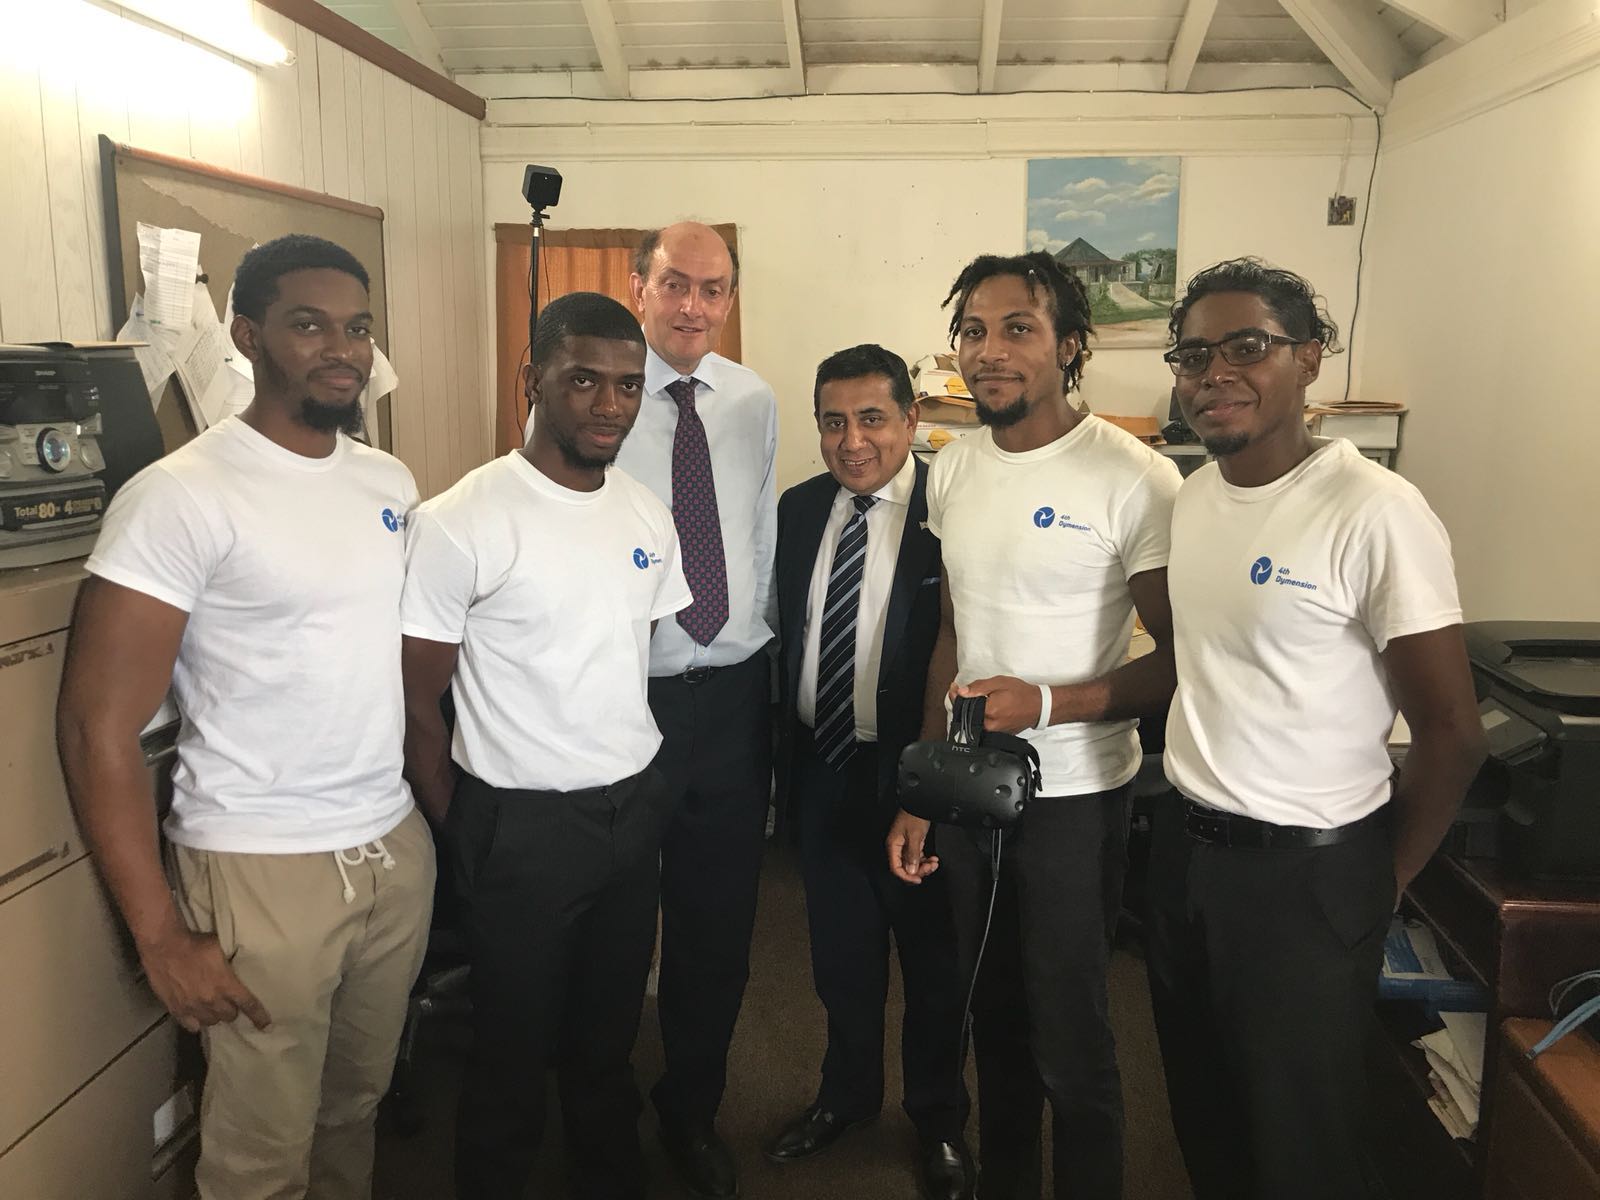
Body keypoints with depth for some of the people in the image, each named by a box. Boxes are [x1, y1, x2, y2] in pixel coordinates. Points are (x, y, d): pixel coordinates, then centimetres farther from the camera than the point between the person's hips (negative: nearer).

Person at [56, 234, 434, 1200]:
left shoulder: (392, 483, 6)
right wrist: (162, 936, -13)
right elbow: (99, 728, -13)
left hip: (397, 847, 5)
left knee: (360, 1102, 21)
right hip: (261, 868, -5)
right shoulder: (181, 496, -13)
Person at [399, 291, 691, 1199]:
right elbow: (418, 703, -9)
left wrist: (646, 785, 8)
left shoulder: (649, 514, 3)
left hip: (637, 808, 5)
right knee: (515, 1049, 14)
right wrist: (465, 839, -3)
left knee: (610, 1035, 22)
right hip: (523, 822, -5)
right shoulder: (460, 524, -16)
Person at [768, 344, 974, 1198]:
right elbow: (786, 634, 9)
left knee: (931, 952, 15)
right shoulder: (797, 509, 2)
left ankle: (938, 1118, 39)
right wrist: (788, 752, 7)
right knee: (841, 950, 22)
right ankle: (847, 1094, 45)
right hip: (820, 766, 5)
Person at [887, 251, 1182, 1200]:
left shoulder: (1134, 479, -16)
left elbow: (1180, 660, -13)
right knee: (995, 1022, 21)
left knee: (1069, 1042, 7)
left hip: (1074, 799, -5)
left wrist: (1049, 703, -25)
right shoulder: (954, 469, 4)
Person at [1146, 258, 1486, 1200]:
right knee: (1205, 1118, 22)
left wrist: (1384, 884, -3)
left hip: (1309, 872, -6)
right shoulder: (1192, 495, 3)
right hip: (1186, 845, 6)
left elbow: (1451, 733, -13)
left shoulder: (1375, 513, -19)